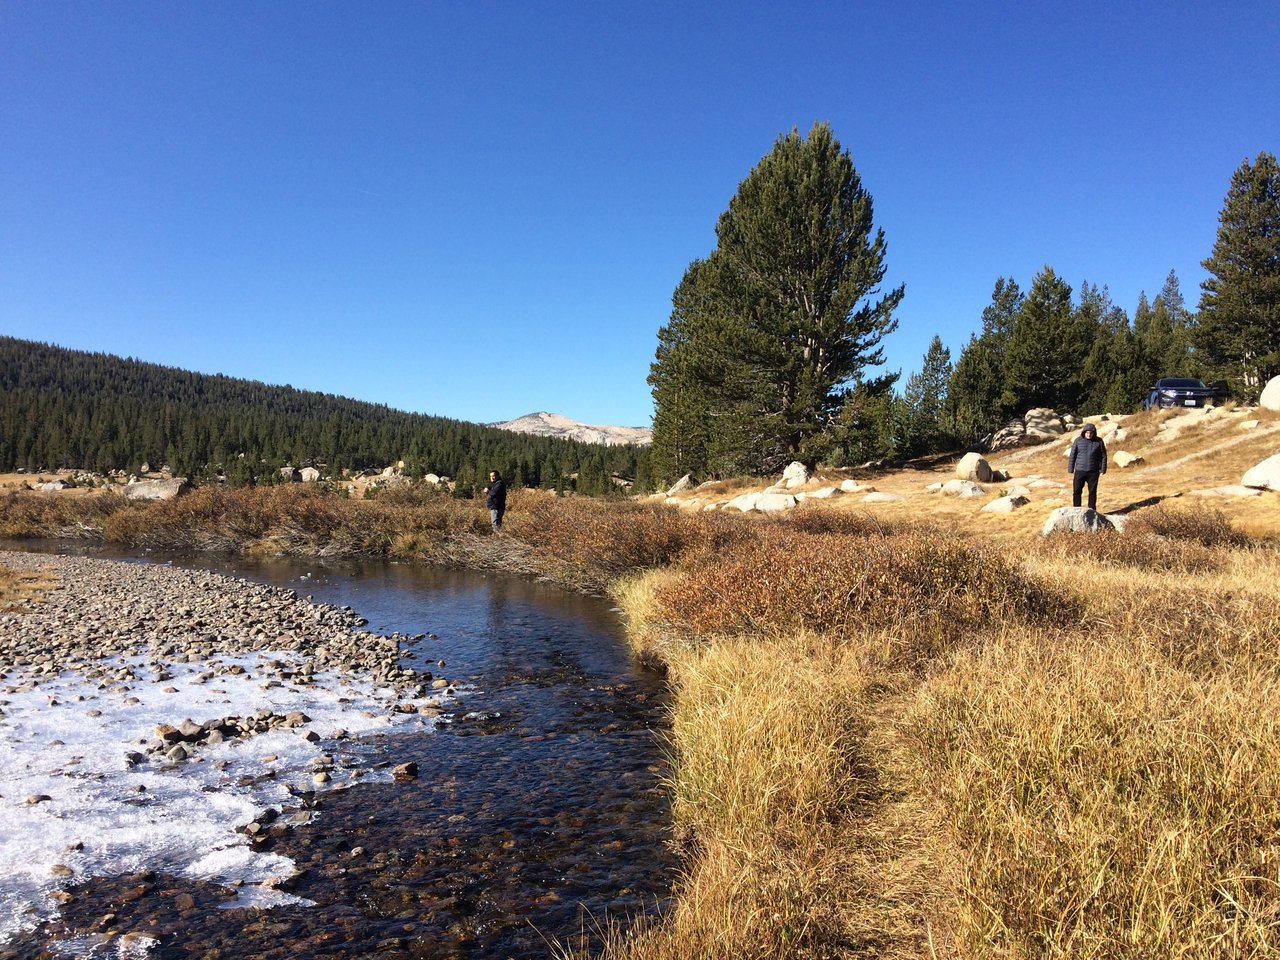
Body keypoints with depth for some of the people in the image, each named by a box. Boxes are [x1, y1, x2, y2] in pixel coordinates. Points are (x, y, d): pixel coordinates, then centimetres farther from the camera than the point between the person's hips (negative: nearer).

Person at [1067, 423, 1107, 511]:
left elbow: (1103, 456, 5)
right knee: (1076, 491, -1)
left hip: (1093, 472, 0)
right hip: (1079, 471, 0)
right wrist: (1070, 470, 0)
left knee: (1092, 492, 7)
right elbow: (1072, 455, 2)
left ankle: (1092, 511, 17)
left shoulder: (1099, 441, -1)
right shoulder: (1078, 440, -1)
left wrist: (1102, 470, 0)